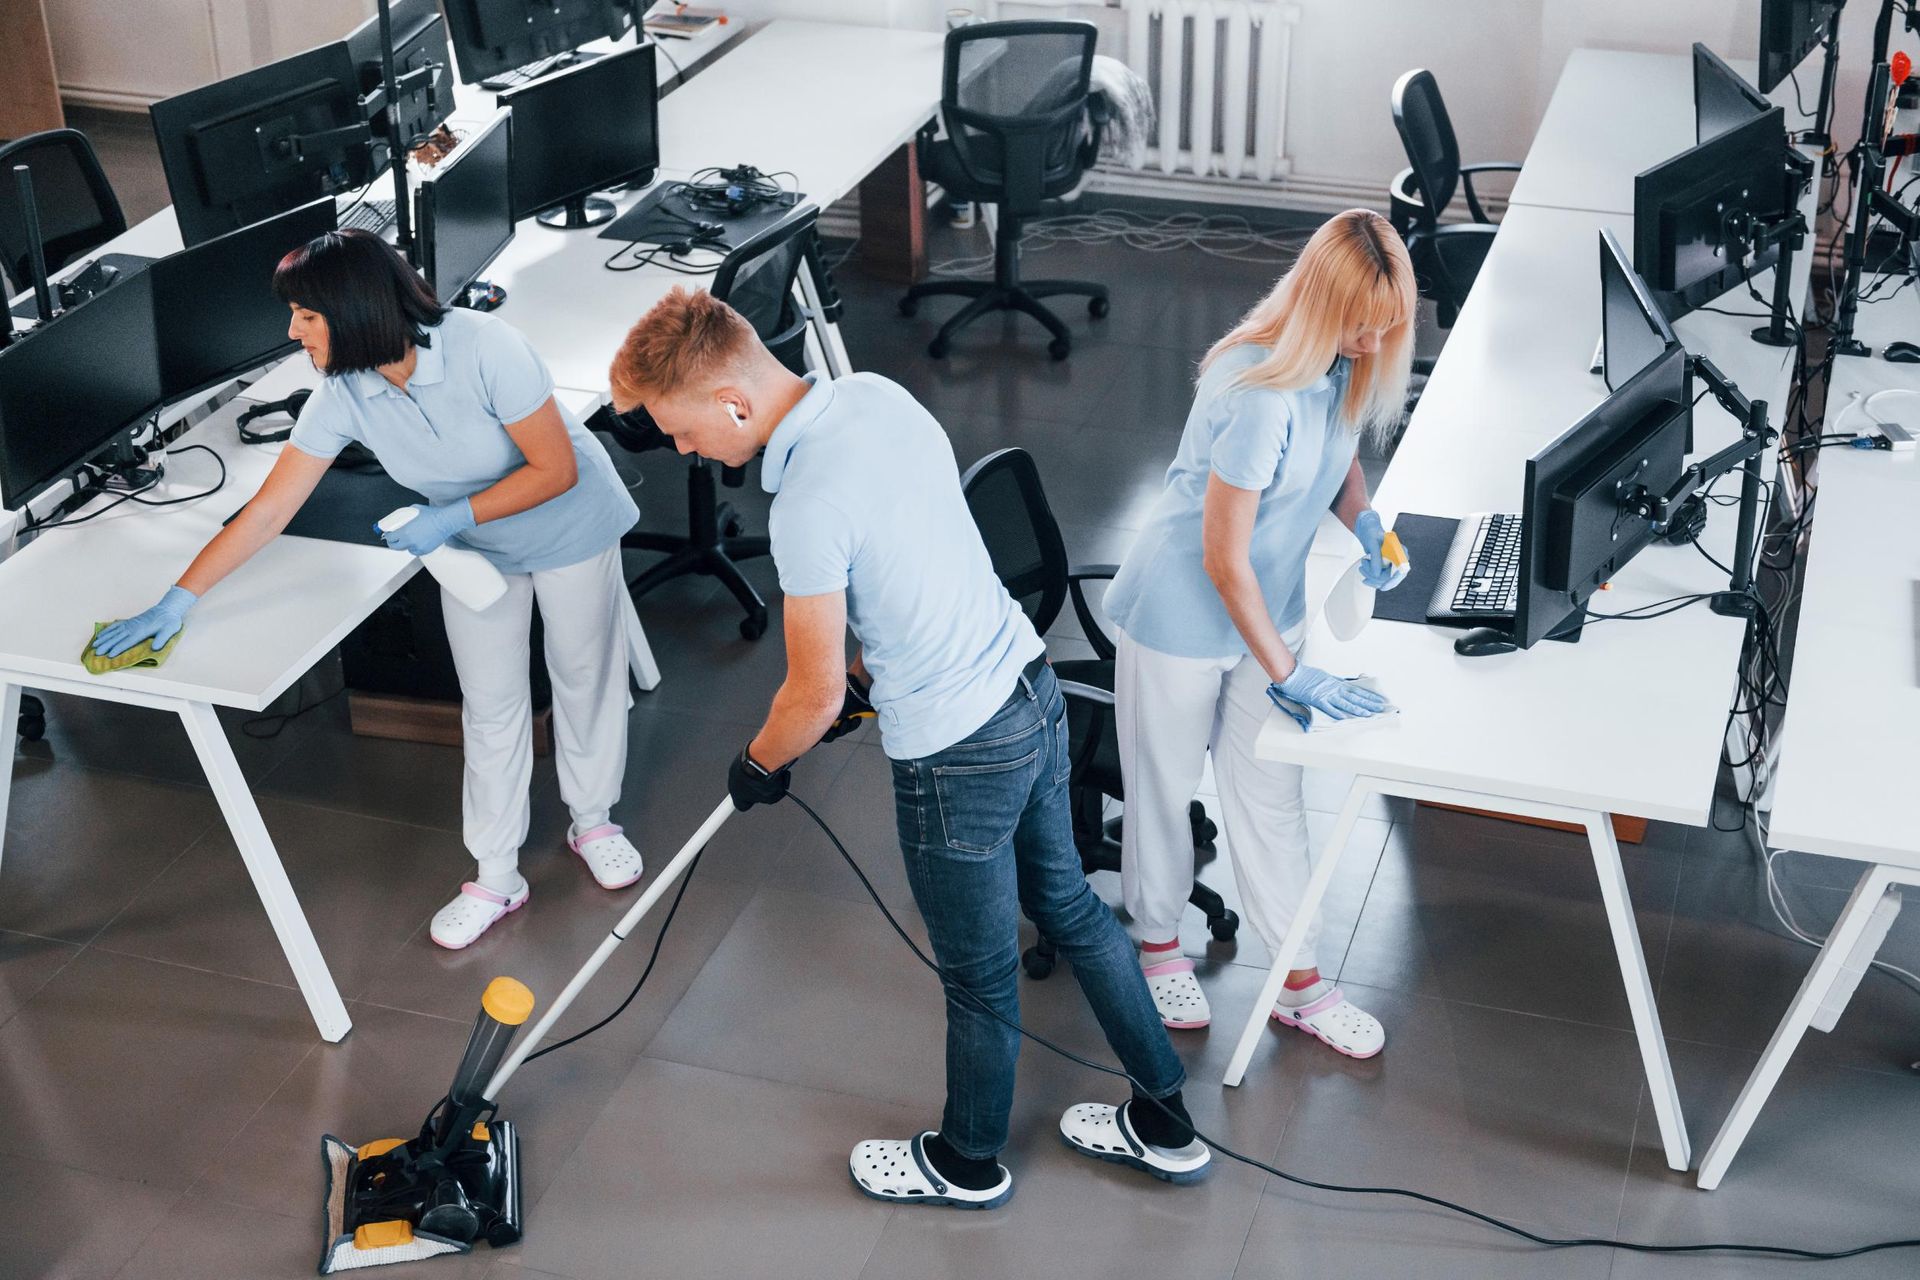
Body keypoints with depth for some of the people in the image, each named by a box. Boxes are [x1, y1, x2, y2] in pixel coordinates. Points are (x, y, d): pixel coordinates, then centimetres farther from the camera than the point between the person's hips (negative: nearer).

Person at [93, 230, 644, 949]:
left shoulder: (483, 349, -35)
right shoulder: (343, 396, -21)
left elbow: (556, 469, -27)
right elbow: (268, 511, -16)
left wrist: (450, 518, -30)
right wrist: (177, 601, -17)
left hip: (567, 525, -3)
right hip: (475, 546, 3)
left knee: (584, 672, 13)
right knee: (491, 705, 6)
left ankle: (592, 821, 37)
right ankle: (495, 878, 18)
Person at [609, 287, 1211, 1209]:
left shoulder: (808, 508, -28)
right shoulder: (877, 393, -2)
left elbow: (814, 697, -18)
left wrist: (757, 766, 2)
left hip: (958, 760, -9)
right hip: (1034, 692, 9)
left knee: (979, 977, 14)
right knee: (1068, 905, 24)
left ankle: (969, 1164, 39)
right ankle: (1164, 1123, 39)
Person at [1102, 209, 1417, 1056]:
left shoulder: (1347, 363, -9)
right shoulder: (1261, 396, -33)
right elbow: (1224, 559, -27)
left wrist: (1364, 524, -7)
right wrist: (1288, 675, -20)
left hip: (1267, 607, 7)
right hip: (1183, 614, -7)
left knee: (1270, 796, 14)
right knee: (1164, 786, 15)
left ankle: (1298, 984, 26)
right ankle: (1159, 945, 38)